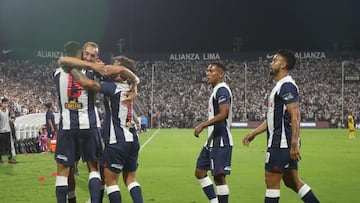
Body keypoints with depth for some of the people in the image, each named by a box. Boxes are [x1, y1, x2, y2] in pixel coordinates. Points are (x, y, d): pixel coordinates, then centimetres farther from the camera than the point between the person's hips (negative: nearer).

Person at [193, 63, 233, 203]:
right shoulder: (217, 90, 17)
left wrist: (202, 125, -21)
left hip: (220, 142, -11)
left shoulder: (222, 90, -13)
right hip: (212, 141, 11)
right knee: (200, 172, 12)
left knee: (219, 176, -6)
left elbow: (223, 114, -24)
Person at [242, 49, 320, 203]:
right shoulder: (280, 86, 19)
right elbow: (272, 118, 25)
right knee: (292, 181, 12)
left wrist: (294, 145, -25)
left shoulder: (287, 86, -13)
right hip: (282, 143, 10)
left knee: (271, 181, -4)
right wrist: (254, 133, 24)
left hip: (281, 143, -10)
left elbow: (295, 117, -20)